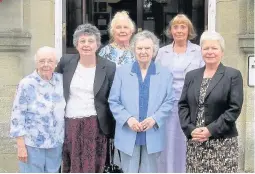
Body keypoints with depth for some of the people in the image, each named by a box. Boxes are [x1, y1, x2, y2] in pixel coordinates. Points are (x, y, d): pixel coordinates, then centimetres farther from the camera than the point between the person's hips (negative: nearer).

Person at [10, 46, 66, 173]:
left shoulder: (61, 80, -1)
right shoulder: (26, 84, -13)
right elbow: (17, 116, -11)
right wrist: (21, 146, -13)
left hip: (56, 144, 4)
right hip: (32, 145, -4)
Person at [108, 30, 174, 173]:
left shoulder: (165, 74, 6)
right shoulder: (122, 72, 6)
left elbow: (169, 101, 1)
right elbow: (113, 101, 2)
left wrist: (154, 119, -15)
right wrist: (128, 119, -13)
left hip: (153, 135, 0)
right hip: (128, 134, 0)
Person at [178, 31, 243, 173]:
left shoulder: (233, 75, 1)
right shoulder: (191, 75, 14)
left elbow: (235, 108, -7)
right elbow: (183, 105, 9)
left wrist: (211, 130, -14)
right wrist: (190, 129, -7)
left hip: (223, 142, -3)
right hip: (194, 142, 4)